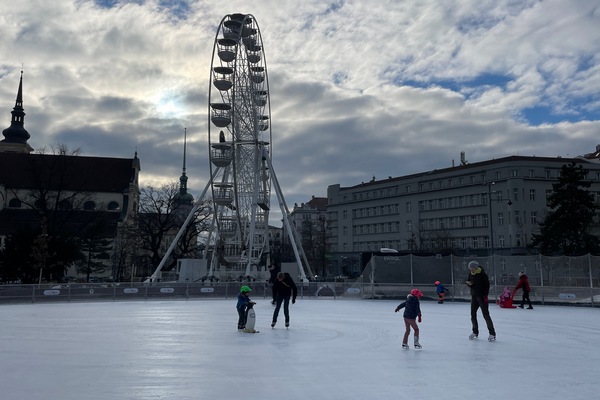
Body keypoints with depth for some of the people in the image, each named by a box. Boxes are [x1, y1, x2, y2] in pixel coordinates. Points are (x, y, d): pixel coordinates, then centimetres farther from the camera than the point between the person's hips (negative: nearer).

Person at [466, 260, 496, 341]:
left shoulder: (482, 274, -14)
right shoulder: (471, 274, 5)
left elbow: (487, 285, -13)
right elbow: (468, 281, 16)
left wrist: (485, 296, -17)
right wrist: (469, 283, -9)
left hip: (482, 296, -7)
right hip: (474, 296, 7)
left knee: (486, 315, -7)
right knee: (473, 314, 10)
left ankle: (492, 333, 0)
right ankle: (475, 332, 24)